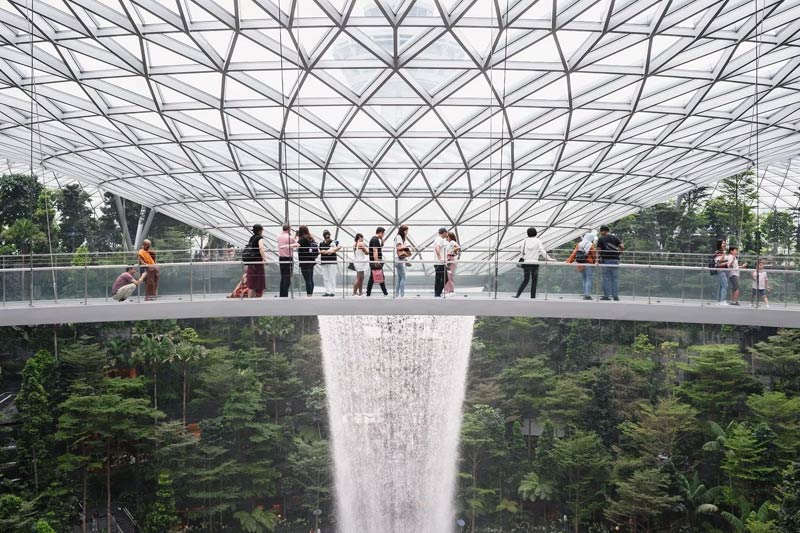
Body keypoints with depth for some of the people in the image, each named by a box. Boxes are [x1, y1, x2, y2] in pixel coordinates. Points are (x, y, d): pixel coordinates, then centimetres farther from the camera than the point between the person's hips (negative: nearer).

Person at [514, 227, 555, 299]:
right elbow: (542, 251, -6)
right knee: (534, 281, 5)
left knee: (526, 279, 14)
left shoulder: (525, 241, 5)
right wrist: (549, 258, -3)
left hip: (526, 262, 3)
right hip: (534, 262, -3)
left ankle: (517, 295, 4)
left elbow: (522, 251, 6)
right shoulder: (538, 241, -2)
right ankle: (532, 297, 3)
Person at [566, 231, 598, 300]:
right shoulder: (591, 245, -7)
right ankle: (587, 295, -11)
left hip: (581, 265, 5)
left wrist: (569, 261, 8)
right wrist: (595, 262, 15)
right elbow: (594, 255, -3)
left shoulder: (579, 244, 7)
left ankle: (585, 295, 12)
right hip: (589, 265, -5)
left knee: (584, 280, 13)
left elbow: (574, 253, 3)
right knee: (589, 280, -4)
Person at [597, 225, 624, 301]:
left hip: (605, 260, -2)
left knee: (606, 278, 2)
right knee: (615, 278, 5)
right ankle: (615, 296, 3)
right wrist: (618, 253, 13)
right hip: (615, 260, 2)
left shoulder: (601, 239, 0)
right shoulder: (615, 237, 8)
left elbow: (598, 250, -6)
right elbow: (622, 247, -2)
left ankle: (606, 295, 1)